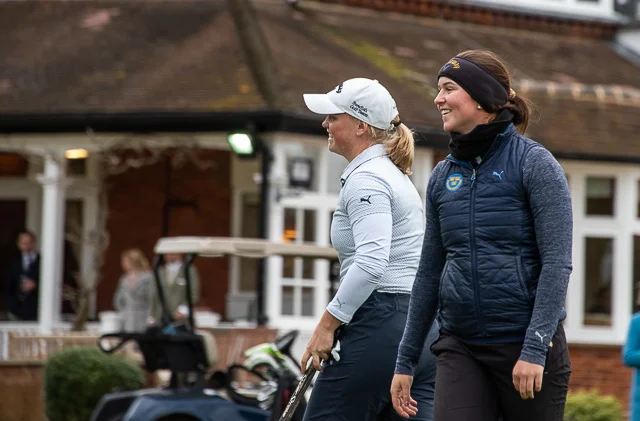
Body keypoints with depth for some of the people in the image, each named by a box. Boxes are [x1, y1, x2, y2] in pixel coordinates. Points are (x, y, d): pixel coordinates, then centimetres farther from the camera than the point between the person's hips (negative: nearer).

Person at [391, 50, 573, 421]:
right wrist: (406, 361, 14)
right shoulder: (443, 176, 11)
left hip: (528, 344, -4)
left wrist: (535, 348, -22)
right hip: (460, 348, 4)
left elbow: (557, 262, -12)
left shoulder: (535, 163, -5)